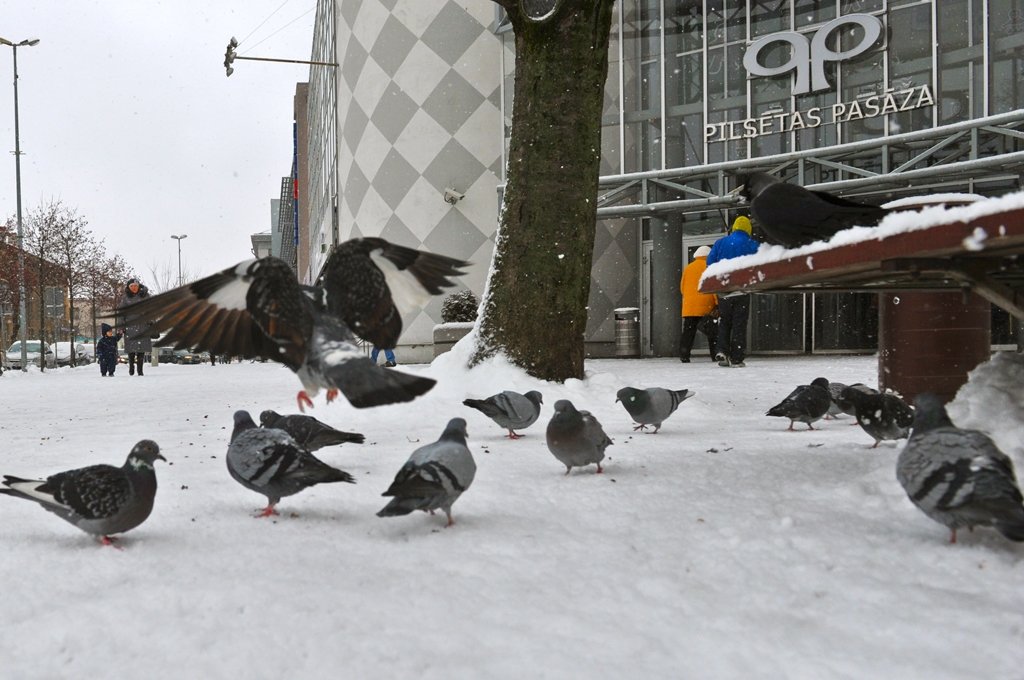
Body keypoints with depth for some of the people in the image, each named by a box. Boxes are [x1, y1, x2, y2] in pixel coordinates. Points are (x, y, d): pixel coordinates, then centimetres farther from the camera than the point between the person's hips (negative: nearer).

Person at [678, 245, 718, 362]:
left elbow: (682, 287, 16)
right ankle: (716, 356, 1)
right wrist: (718, 302, -7)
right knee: (712, 332, 4)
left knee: (688, 332, 4)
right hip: (706, 305, -3)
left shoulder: (687, 268, 13)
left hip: (689, 306, 4)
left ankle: (684, 356, -4)